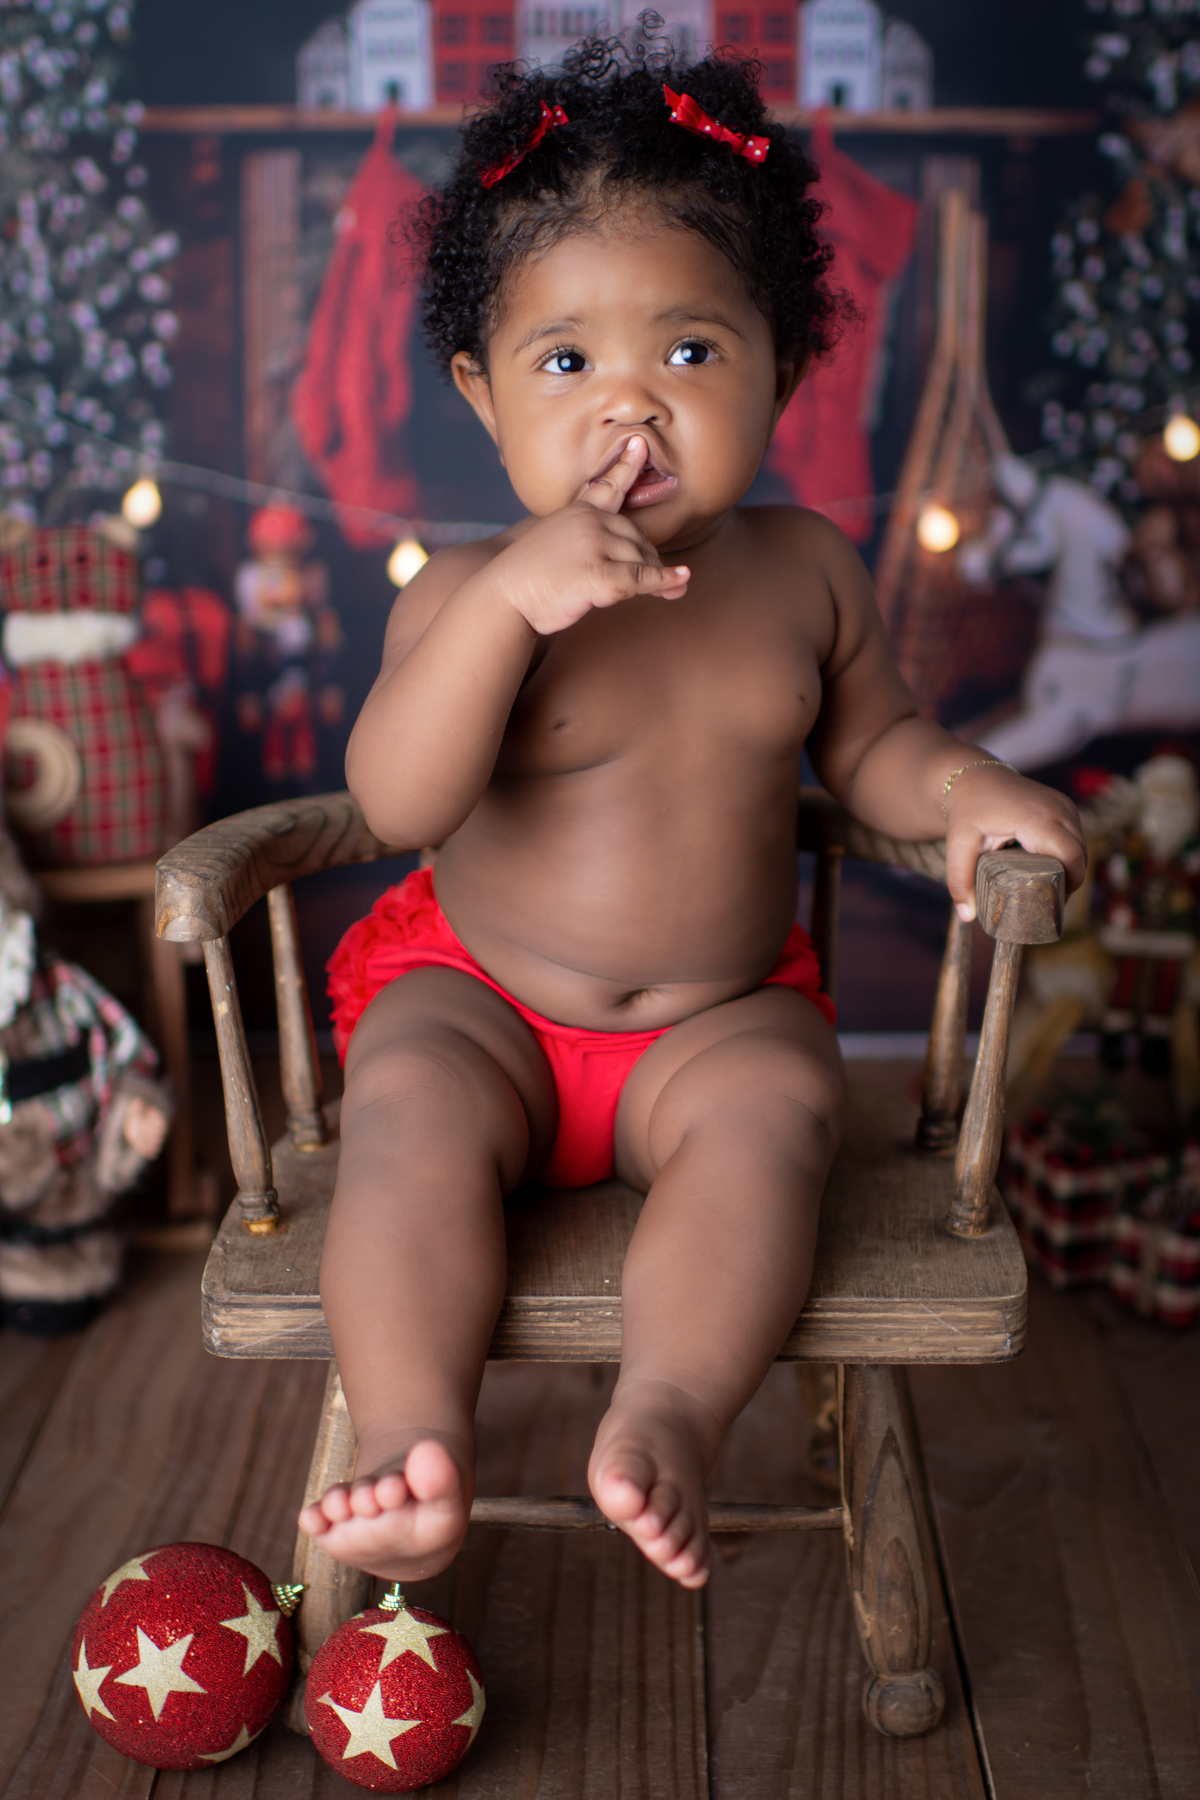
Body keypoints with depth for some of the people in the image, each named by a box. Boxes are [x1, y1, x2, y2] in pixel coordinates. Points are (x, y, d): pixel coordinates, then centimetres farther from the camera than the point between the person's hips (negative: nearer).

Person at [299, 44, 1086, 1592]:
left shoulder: (806, 572, 1)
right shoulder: (468, 592, -10)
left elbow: (866, 740, 15)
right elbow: (396, 805, -24)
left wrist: (961, 787, -8)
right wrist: (505, 603, -35)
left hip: (719, 1013, 2)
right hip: (480, 994, -1)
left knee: (775, 1105, -29)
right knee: (411, 1104, -30)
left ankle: (668, 1414, -35)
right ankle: (416, 1449, -33)